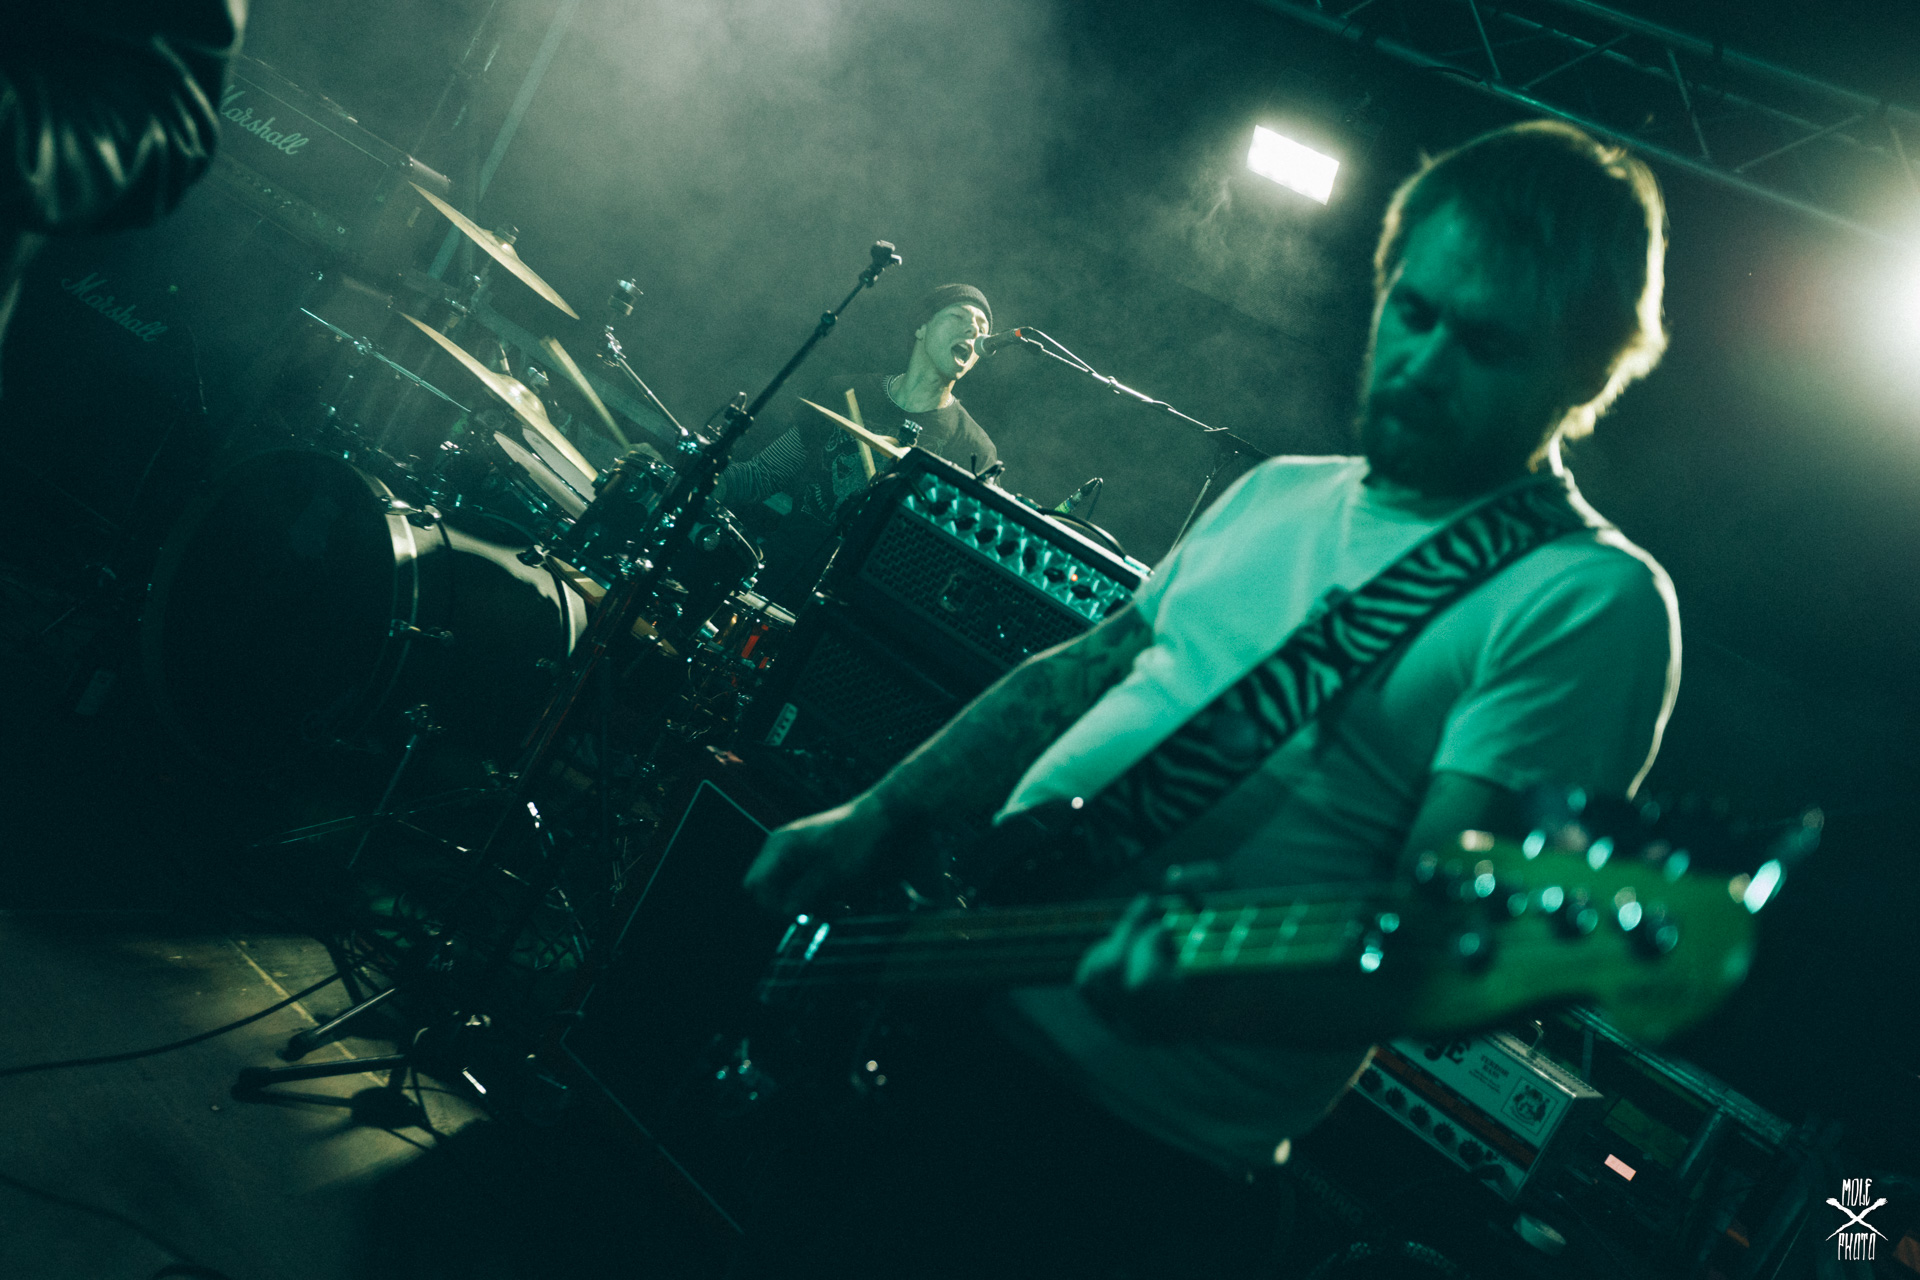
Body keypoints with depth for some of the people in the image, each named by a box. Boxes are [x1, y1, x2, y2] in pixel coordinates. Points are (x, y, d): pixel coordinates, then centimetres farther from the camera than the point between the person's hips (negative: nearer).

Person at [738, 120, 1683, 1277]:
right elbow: (1074, 676, 19)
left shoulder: (1587, 603, -12)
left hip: (1143, 1138, -7)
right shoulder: (1282, 492, 14)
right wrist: (881, 821, 10)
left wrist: (1219, 979, -38)